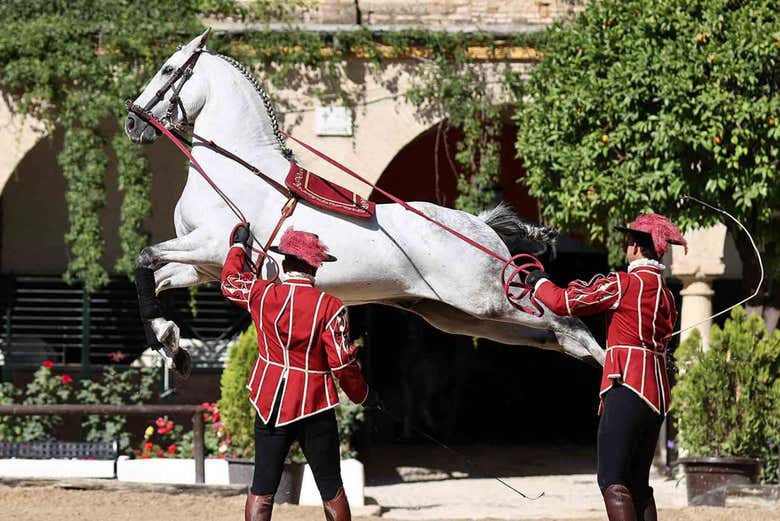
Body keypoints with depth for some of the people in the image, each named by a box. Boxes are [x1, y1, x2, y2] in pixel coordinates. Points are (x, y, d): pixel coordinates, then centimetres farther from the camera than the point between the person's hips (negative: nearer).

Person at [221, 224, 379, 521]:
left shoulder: (262, 294, -4)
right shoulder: (330, 307, -12)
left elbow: (230, 282, 18)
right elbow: (343, 363, -11)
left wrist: (238, 245, 35)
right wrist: (363, 396, 7)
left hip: (270, 405, 2)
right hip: (315, 407, -2)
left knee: (262, 490, 5)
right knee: (331, 490, 9)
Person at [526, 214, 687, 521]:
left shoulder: (624, 284, -7)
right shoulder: (666, 295, 16)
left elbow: (563, 303, -6)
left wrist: (539, 282, 14)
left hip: (627, 389, -8)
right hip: (658, 398, 8)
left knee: (613, 483, -13)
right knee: (639, 485, 14)